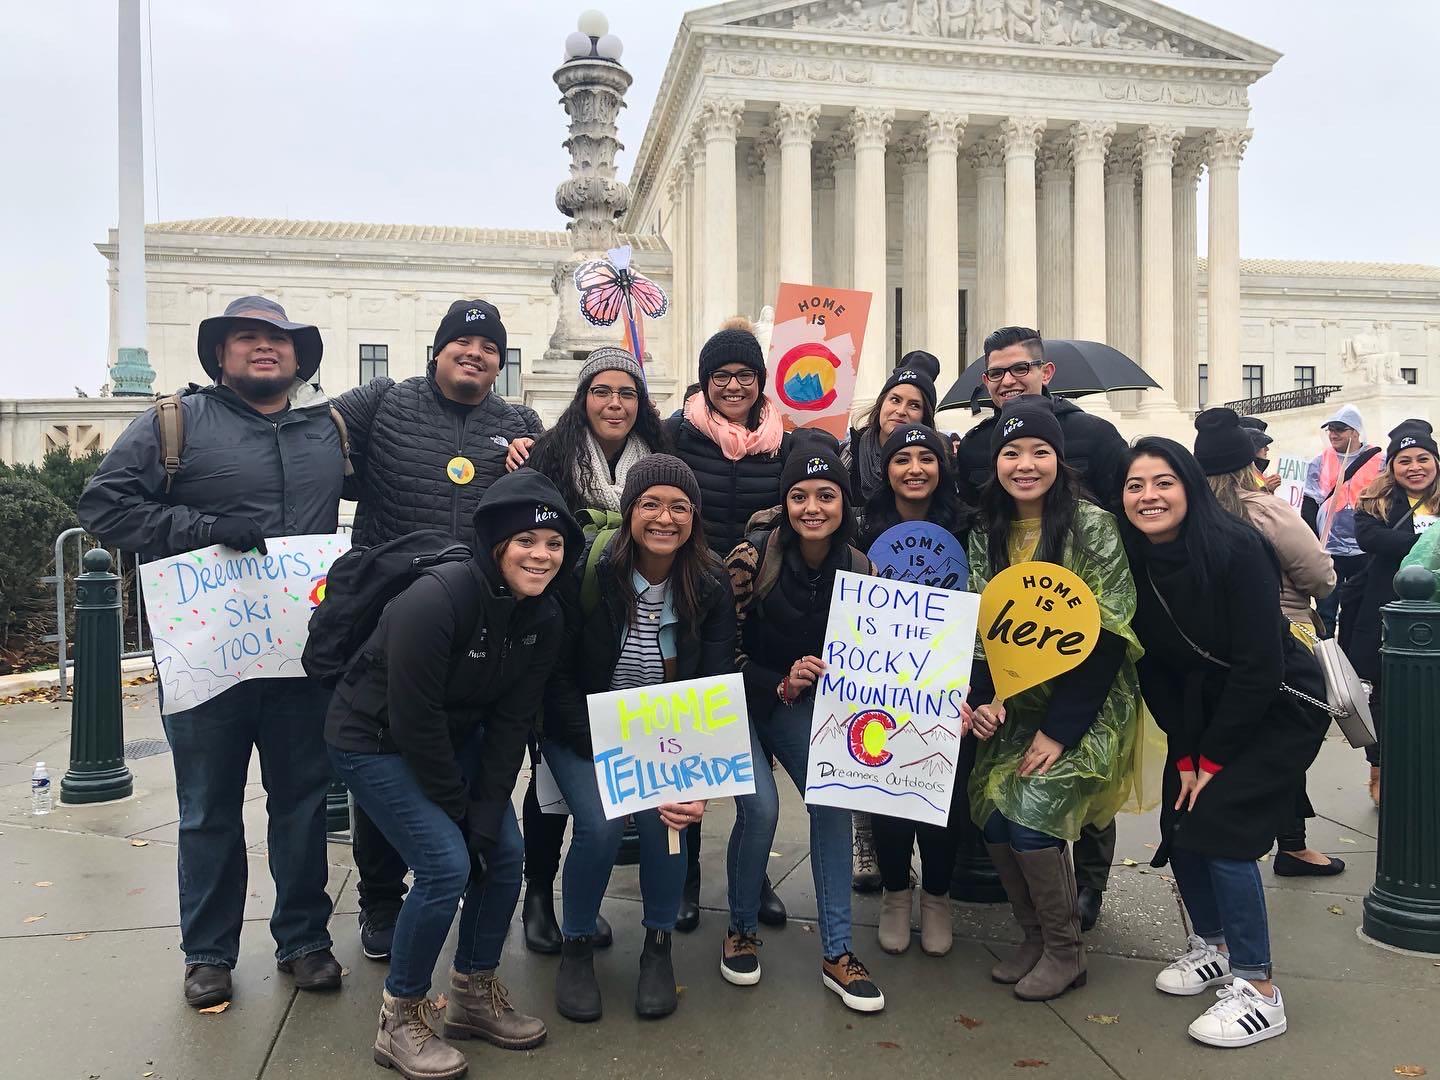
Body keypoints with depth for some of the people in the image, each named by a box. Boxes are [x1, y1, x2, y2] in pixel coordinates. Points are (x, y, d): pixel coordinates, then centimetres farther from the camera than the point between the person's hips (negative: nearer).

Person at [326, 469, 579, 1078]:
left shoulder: (545, 618, -10)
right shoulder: (436, 600, -31)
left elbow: (511, 723, -8)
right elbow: (413, 719, -27)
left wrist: (485, 817, -12)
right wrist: (456, 808, -17)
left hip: (454, 737, 7)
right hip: (375, 740, -7)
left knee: (504, 854, 0)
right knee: (446, 865, -16)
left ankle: (474, 995, 22)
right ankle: (401, 1019, 5)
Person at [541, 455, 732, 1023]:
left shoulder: (710, 585, -10)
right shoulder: (589, 572, -18)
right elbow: (555, 676, -12)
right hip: (584, 732, -1)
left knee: (666, 814, -24)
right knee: (601, 823, -25)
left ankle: (659, 945, 4)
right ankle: (576, 948, 5)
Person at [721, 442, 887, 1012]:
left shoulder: (860, 570, -10)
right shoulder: (751, 557, -22)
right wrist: (779, 684, -26)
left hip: (799, 700, 3)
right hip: (737, 698, -3)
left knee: (833, 800, -15)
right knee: (760, 806, -20)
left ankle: (837, 953, 0)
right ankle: (741, 929, 8)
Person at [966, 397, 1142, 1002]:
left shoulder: (1093, 527, -13)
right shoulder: (986, 533, 5)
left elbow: (1107, 638, -16)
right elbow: (978, 626, 6)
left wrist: (1060, 729, -18)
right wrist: (984, 698, -11)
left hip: (1085, 708, -5)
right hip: (1013, 705, 6)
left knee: (1031, 818, -16)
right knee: (992, 819, -3)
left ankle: (1065, 952, 8)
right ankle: (1034, 938, 21)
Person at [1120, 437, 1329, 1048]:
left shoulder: (1235, 550, -25)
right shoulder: (1135, 563, -8)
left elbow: (1259, 665, -23)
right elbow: (1154, 668, -2)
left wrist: (1212, 759, -17)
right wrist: (1183, 755, -5)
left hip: (1281, 708, -6)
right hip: (1205, 708, 6)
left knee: (1220, 826, -15)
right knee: (1179, 826, 3)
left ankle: (1257, 990, 0)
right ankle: (1213, 947, 28)